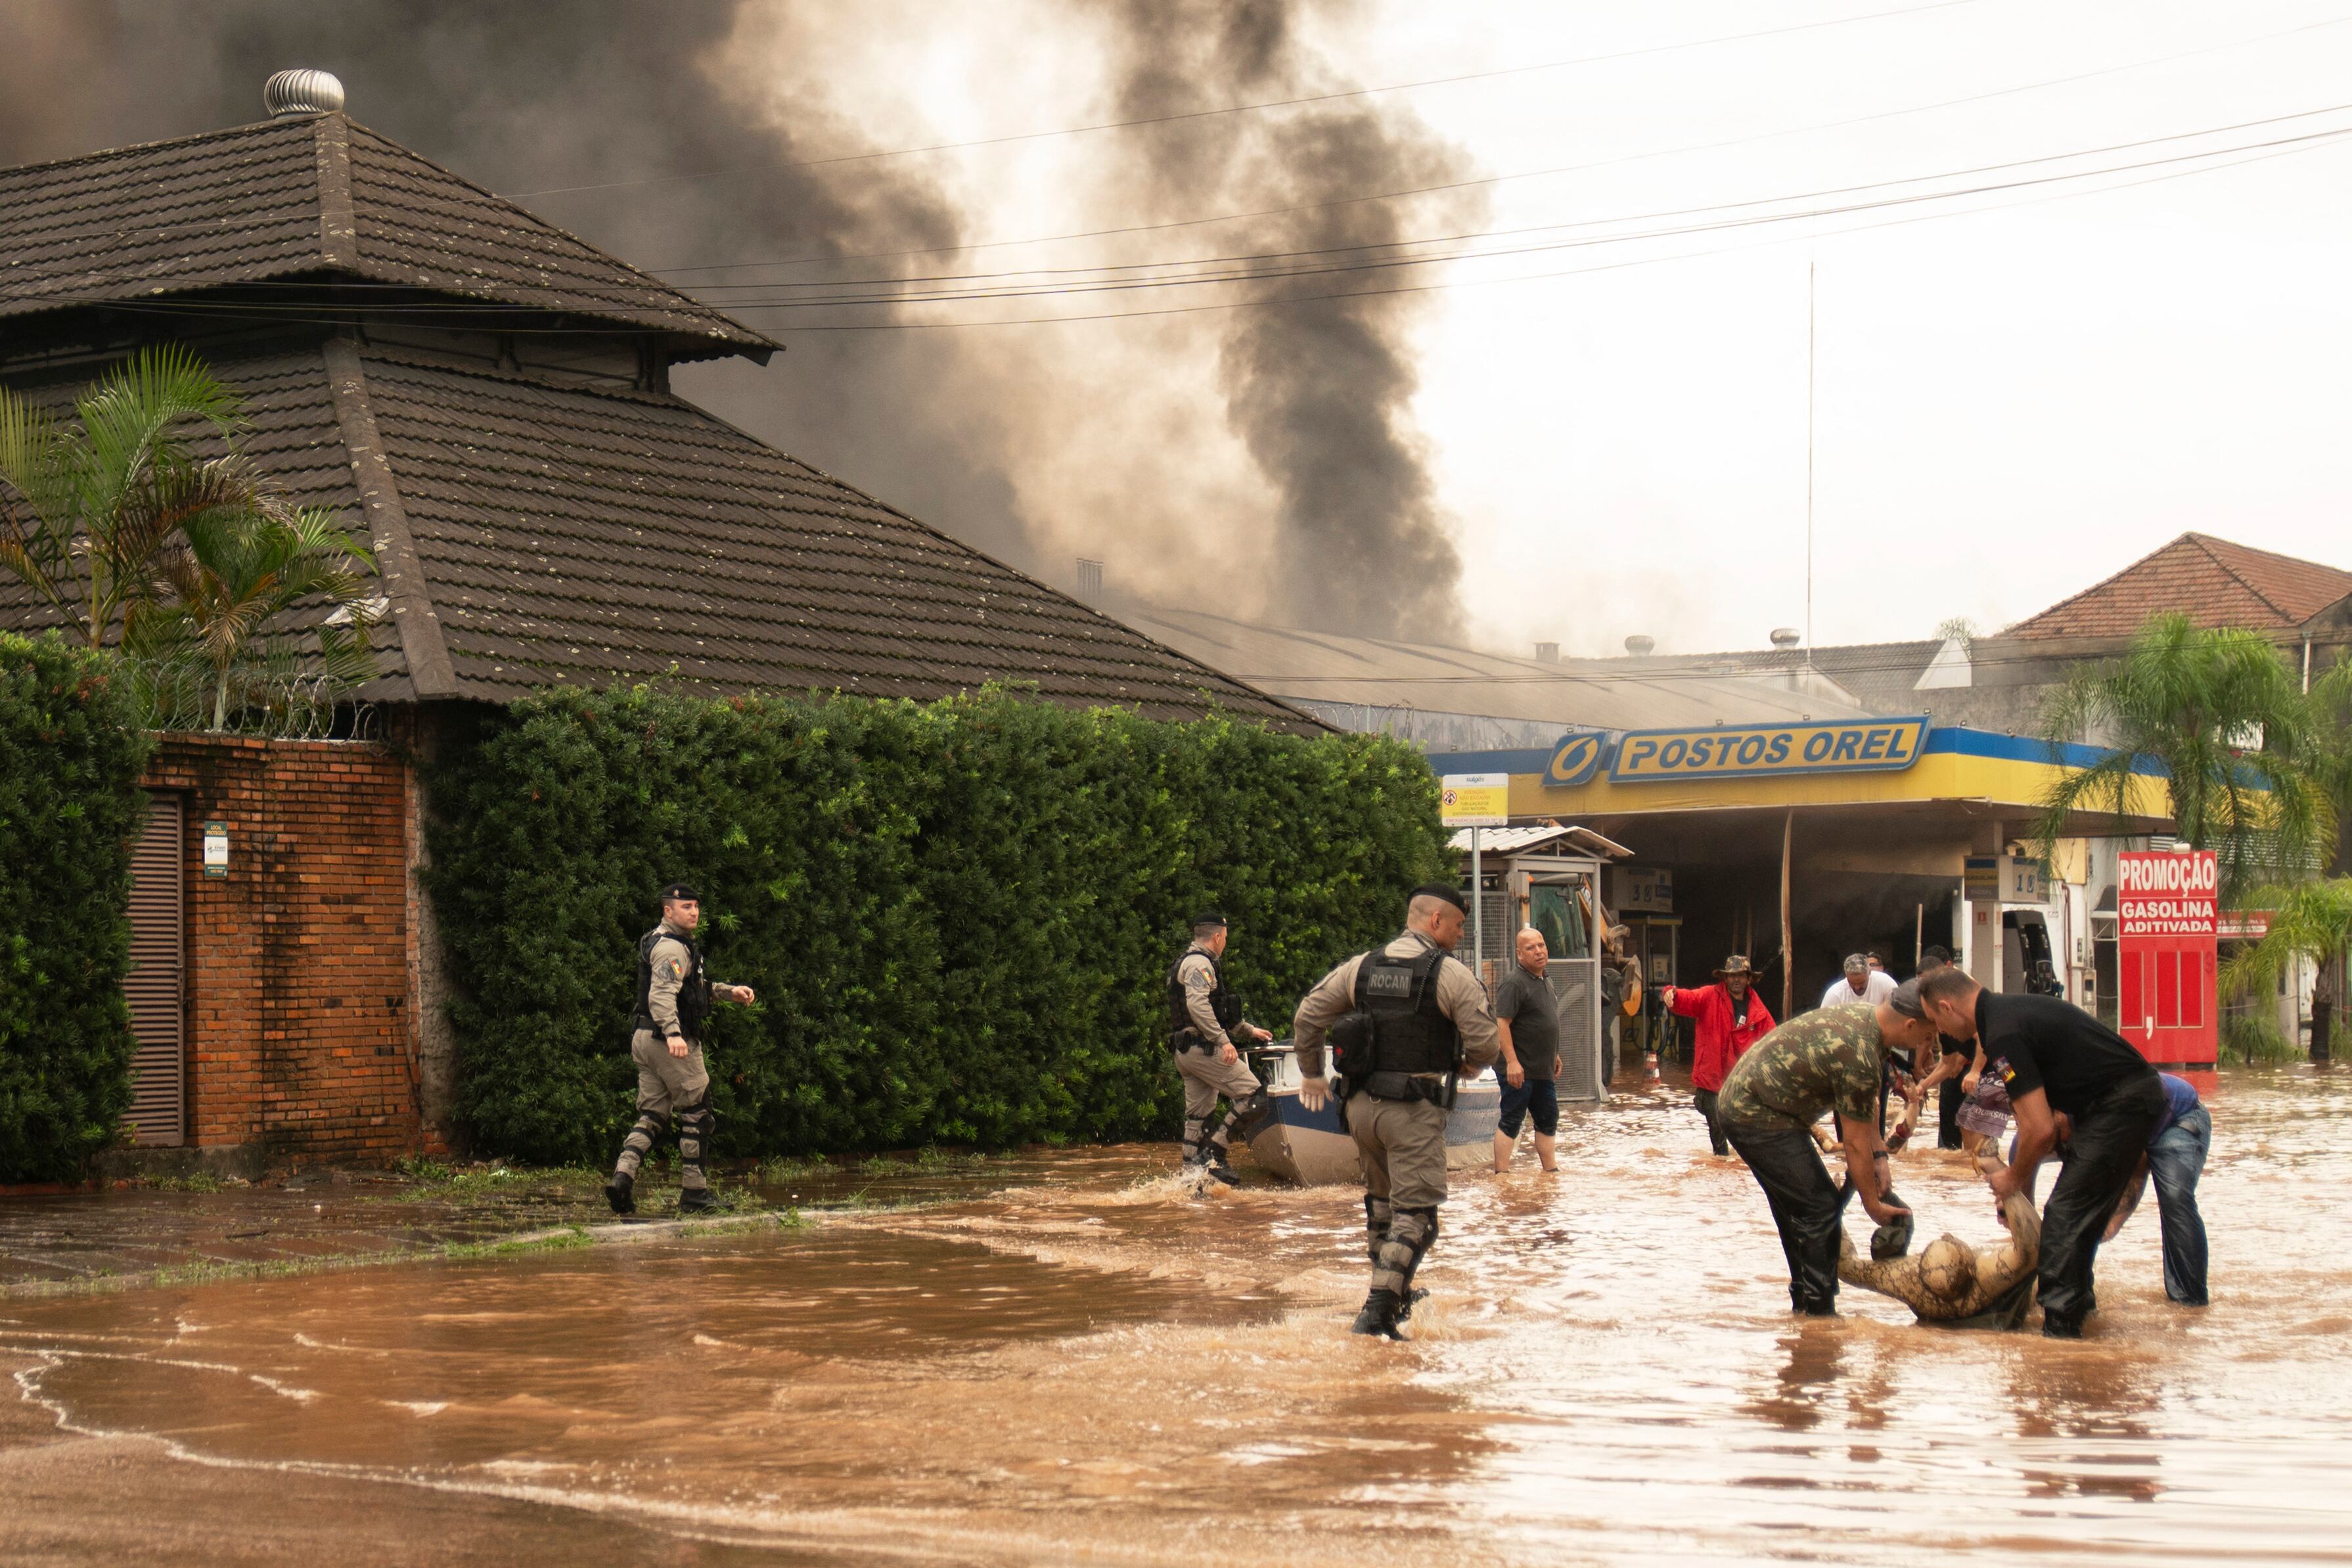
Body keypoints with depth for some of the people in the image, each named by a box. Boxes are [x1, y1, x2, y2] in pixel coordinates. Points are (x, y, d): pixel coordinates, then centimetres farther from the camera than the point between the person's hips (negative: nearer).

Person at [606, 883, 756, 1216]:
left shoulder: (661, 942, 20)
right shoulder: (671, 947, -14)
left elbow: (694, 988, 33)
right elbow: (661, 994, -29)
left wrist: (729, 992, 26)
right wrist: (673, 1033, -42)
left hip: (646, 1039, 10)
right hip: (674, 1044, -10)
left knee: (652, 1115, 8)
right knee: (696, 1116, -1)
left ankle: (623, 1175, -9)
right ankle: (694, 1193, 2)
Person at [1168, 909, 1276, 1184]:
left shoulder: (1187, 962, 25)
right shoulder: (1200, 963, -9)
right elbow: (1198, 1005, -25)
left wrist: (1248, 1029, 40)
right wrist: (1223, 1040, -28)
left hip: (1185, 1051, 11)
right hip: (1203, 1048, -11)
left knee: (1198, 1116, 12)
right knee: (1254, 1098, -11)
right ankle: (1214, 1153, -12)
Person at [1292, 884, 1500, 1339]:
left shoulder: (1361, 967, 7)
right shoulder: (1450, 974, -7)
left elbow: (1308, 1016, 9)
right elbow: (1486, 1044, -10)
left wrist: (1310, 1073, 23)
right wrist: (1466, 1063, 14)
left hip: (1361, 1106, 6)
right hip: (1415, 1110, -6)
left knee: (1381, 1198, 24)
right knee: (1414, 1210, -3)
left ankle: (1393, 1294, 35)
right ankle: (1379, 1311, -15)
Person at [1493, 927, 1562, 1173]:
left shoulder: (1543, 982, 15)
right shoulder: (1514, 983, -16)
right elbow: (1501, 1023, -22)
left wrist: (1554, 1055, 25)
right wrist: (1512, 1062, -27)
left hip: (1542, 1070, 9)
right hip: (1519, 1070, -9)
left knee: (1548, 1120, 16)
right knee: (1511, 1122, -6)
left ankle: (1550, 1170, 26)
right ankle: (1501, 1176, -4)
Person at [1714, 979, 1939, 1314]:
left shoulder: (1863, 1015, 3)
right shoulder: (1858, 1057, -27)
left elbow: (1867, 1101, 17)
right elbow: (1856, 1143, -18)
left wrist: (1879, 1155, 10)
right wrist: (1873, 1205, -6)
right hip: (1758, 1118, -11)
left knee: (1798, 1209, 18)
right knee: (1819, 1209, -10)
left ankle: (1805, 1306, 27)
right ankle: (1818, 1313, -6)